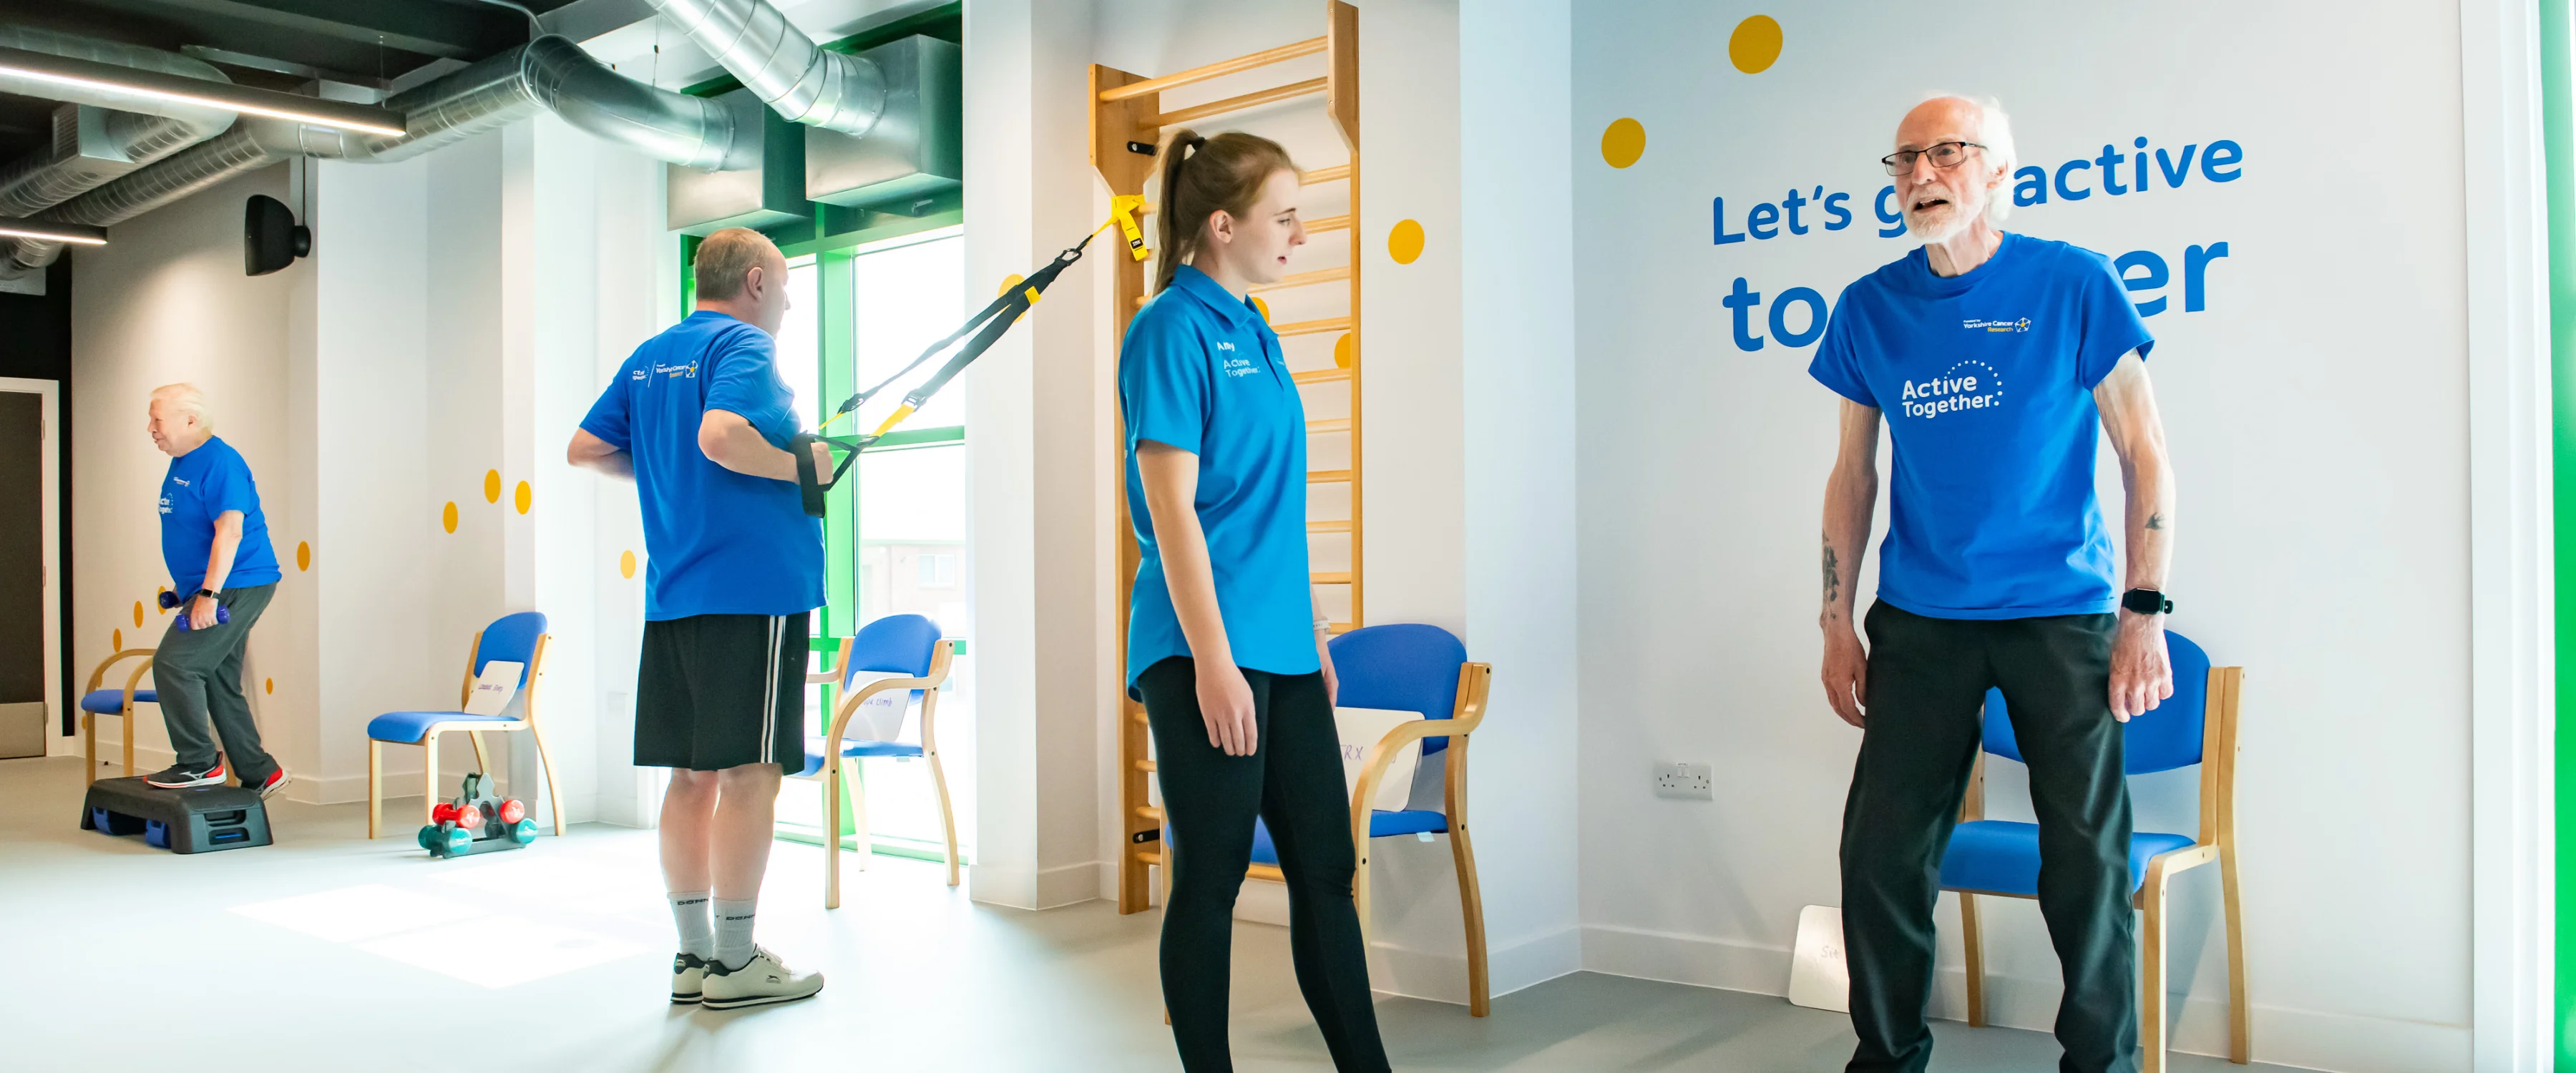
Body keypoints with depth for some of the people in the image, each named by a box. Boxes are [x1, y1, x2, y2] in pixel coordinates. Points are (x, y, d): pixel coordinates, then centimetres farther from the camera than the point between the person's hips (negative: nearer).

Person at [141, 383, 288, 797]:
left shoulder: (220, 462, -16)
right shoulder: (180, 464, 15)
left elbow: (230, 531, -24)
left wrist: (209, 594, -27)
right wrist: (182, 589, 24)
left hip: (236, 586, -10)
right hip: (208, 589, 10)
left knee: (173, 664, -13)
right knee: (220, 684, 11)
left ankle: (198, 763, -3)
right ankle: (259, 774, 17)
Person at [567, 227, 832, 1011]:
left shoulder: (649, 357, 17)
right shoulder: (745, 344, -7)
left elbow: (585, 450, 18)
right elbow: (721, 435, -25)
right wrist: (800, 468, -11)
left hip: (673, 595, 8)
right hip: (754, 587, -8)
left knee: (693, 775, 11)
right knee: (750, 772, -2)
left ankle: (695, 957, 17)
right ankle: (735, 963, 3)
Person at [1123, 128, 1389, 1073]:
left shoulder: (1255, 334, 14)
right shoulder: (1172, 330, -10)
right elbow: (1172, 508, -16)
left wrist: (1314, 630, 18)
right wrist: (1213, 661, -19)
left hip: (1282, 645, 8)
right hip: (1207, 651, -8)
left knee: (1326, 865, 12)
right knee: (1211, 881, 3)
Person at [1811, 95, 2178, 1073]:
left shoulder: (2073, 285, -4)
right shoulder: (1871, 308, 4)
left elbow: (2144, 453, -1)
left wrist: (2144, 613, -8)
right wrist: (1839, 625, 7)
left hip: (2060, 617, -2)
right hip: (1922, 621, 3)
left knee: (2089, 862, 2)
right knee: (1880, 856, 3)